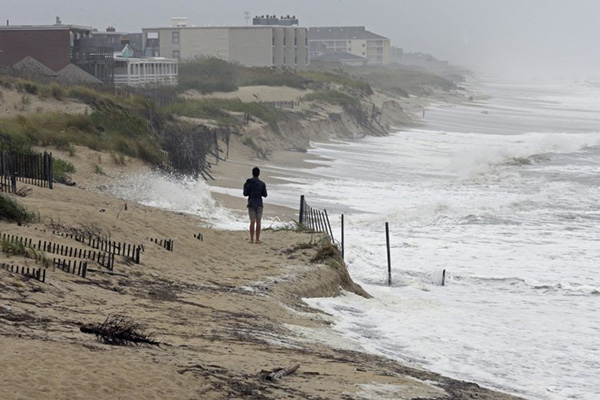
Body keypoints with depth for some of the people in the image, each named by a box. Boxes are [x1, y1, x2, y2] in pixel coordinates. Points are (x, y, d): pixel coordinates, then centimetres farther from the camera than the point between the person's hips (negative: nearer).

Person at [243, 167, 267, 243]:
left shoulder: (248, 183, -4)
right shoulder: (262, 184, -4)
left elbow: (245, 194, -5)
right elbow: (265, 195, -1)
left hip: (251, 204, 0)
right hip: (259, 204, 0)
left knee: (252, 222, 2)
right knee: (258, 222, 3)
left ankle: (252, 239, 0)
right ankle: (257, 239, 2)